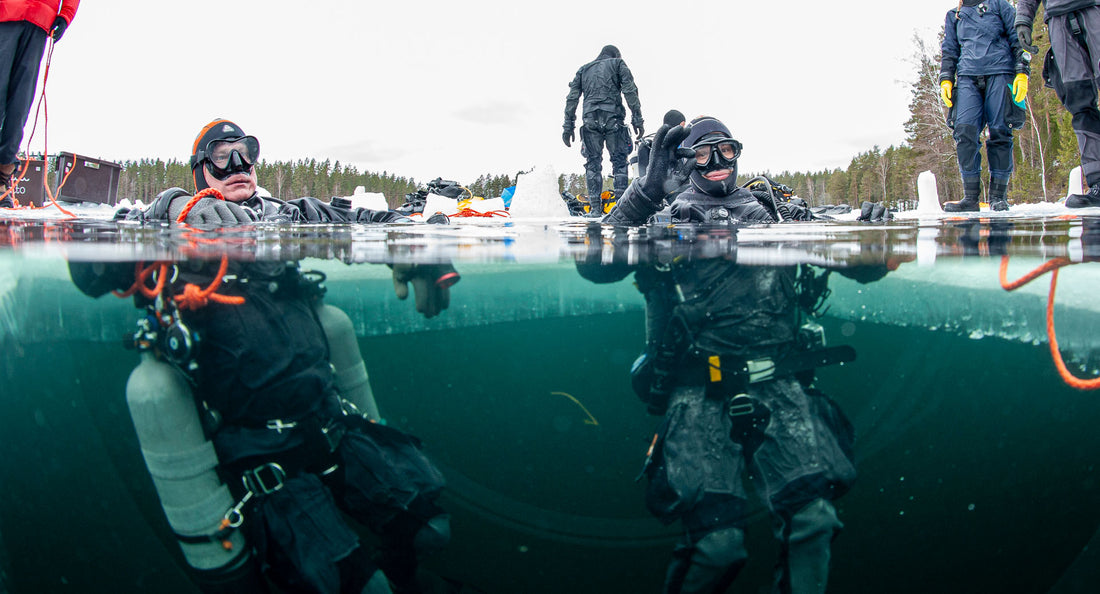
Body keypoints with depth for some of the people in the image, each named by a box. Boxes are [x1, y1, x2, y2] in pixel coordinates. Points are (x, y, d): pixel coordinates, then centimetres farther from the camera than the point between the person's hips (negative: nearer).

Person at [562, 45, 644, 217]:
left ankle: (595, 208, -2)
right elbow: (630, 91, 0)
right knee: (619, 160, 4)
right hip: (613, 118, -2)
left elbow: (572, 98, 13)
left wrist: (568, 126, 11)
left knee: (593, 163, 4)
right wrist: (637, 118, -3)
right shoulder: (618, 64, 14)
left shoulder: (583, 69, 23)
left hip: (590, 120, 2)